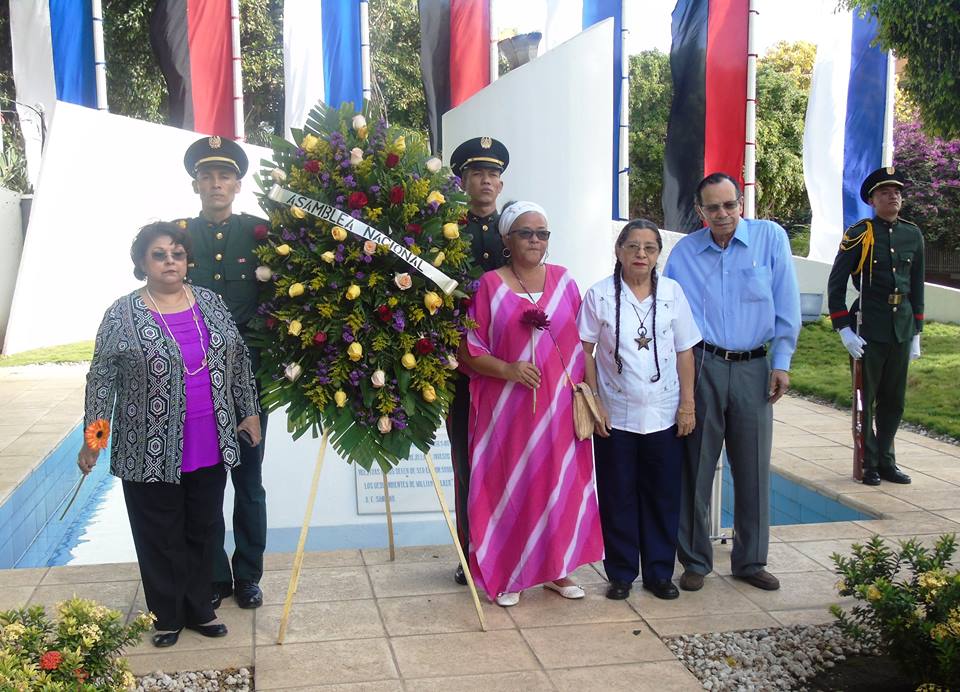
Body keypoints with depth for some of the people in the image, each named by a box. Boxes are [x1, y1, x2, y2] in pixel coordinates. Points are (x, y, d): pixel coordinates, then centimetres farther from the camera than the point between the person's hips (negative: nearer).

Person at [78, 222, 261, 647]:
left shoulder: (210, 302, 5)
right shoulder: (122, 315, -6)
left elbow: (238, 359, 11)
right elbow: (102, 379, -4)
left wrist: (249, 411, 11)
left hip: (209, 449, 4)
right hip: (152, 452, -3)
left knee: (201, 531, 14)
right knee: (160, 537, 8)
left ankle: (198, 609, 30)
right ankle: (167, 616, 25)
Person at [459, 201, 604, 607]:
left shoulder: (563, 280, 7)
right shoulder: (490, 285, -2)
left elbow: (581, 342, 11)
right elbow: (467, 349, -3)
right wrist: (507, 369, -16)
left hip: (558, 405, 3)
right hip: (507, 406, -3)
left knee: (559, 484, 9)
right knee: (509, 486, 3)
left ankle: (557, 570, 24)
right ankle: (508, 576, 16)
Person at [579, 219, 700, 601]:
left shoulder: (672, 292, 4)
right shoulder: (600, 294, -2)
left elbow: (684, 352, 5)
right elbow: (586, 351, -2)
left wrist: (687, 404, 1)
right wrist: (594, 403, -7)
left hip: (664, 416, 2)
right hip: (616, 416, -1)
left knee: (663, 497, 8)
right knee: (618, 498, 6)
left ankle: (659, 573, 22)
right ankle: (621, 574, 19)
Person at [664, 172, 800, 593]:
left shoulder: (770, 237, 1)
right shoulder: (684, 251, 4)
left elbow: (786, 305, 0)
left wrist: (781, 362, -3)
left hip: (753, 369, 0)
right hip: (702, 367, 0)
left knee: (754, 469, 8)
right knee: (696, 467, 4)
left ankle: (750, 561, 24)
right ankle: (695, 561, 18)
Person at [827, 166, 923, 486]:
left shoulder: (913, 235, 8)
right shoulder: (859, 234, -7)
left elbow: (917, 286, 14)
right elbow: (836, 283, -6)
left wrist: (916, 334, 12)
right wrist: (844, 330, -11)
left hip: (901, 330, 5)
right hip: (868, 329, -5)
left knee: (894, 400, 11)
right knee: (865, 400, 4)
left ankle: (886, 461, 24)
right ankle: (869, 464, 14)